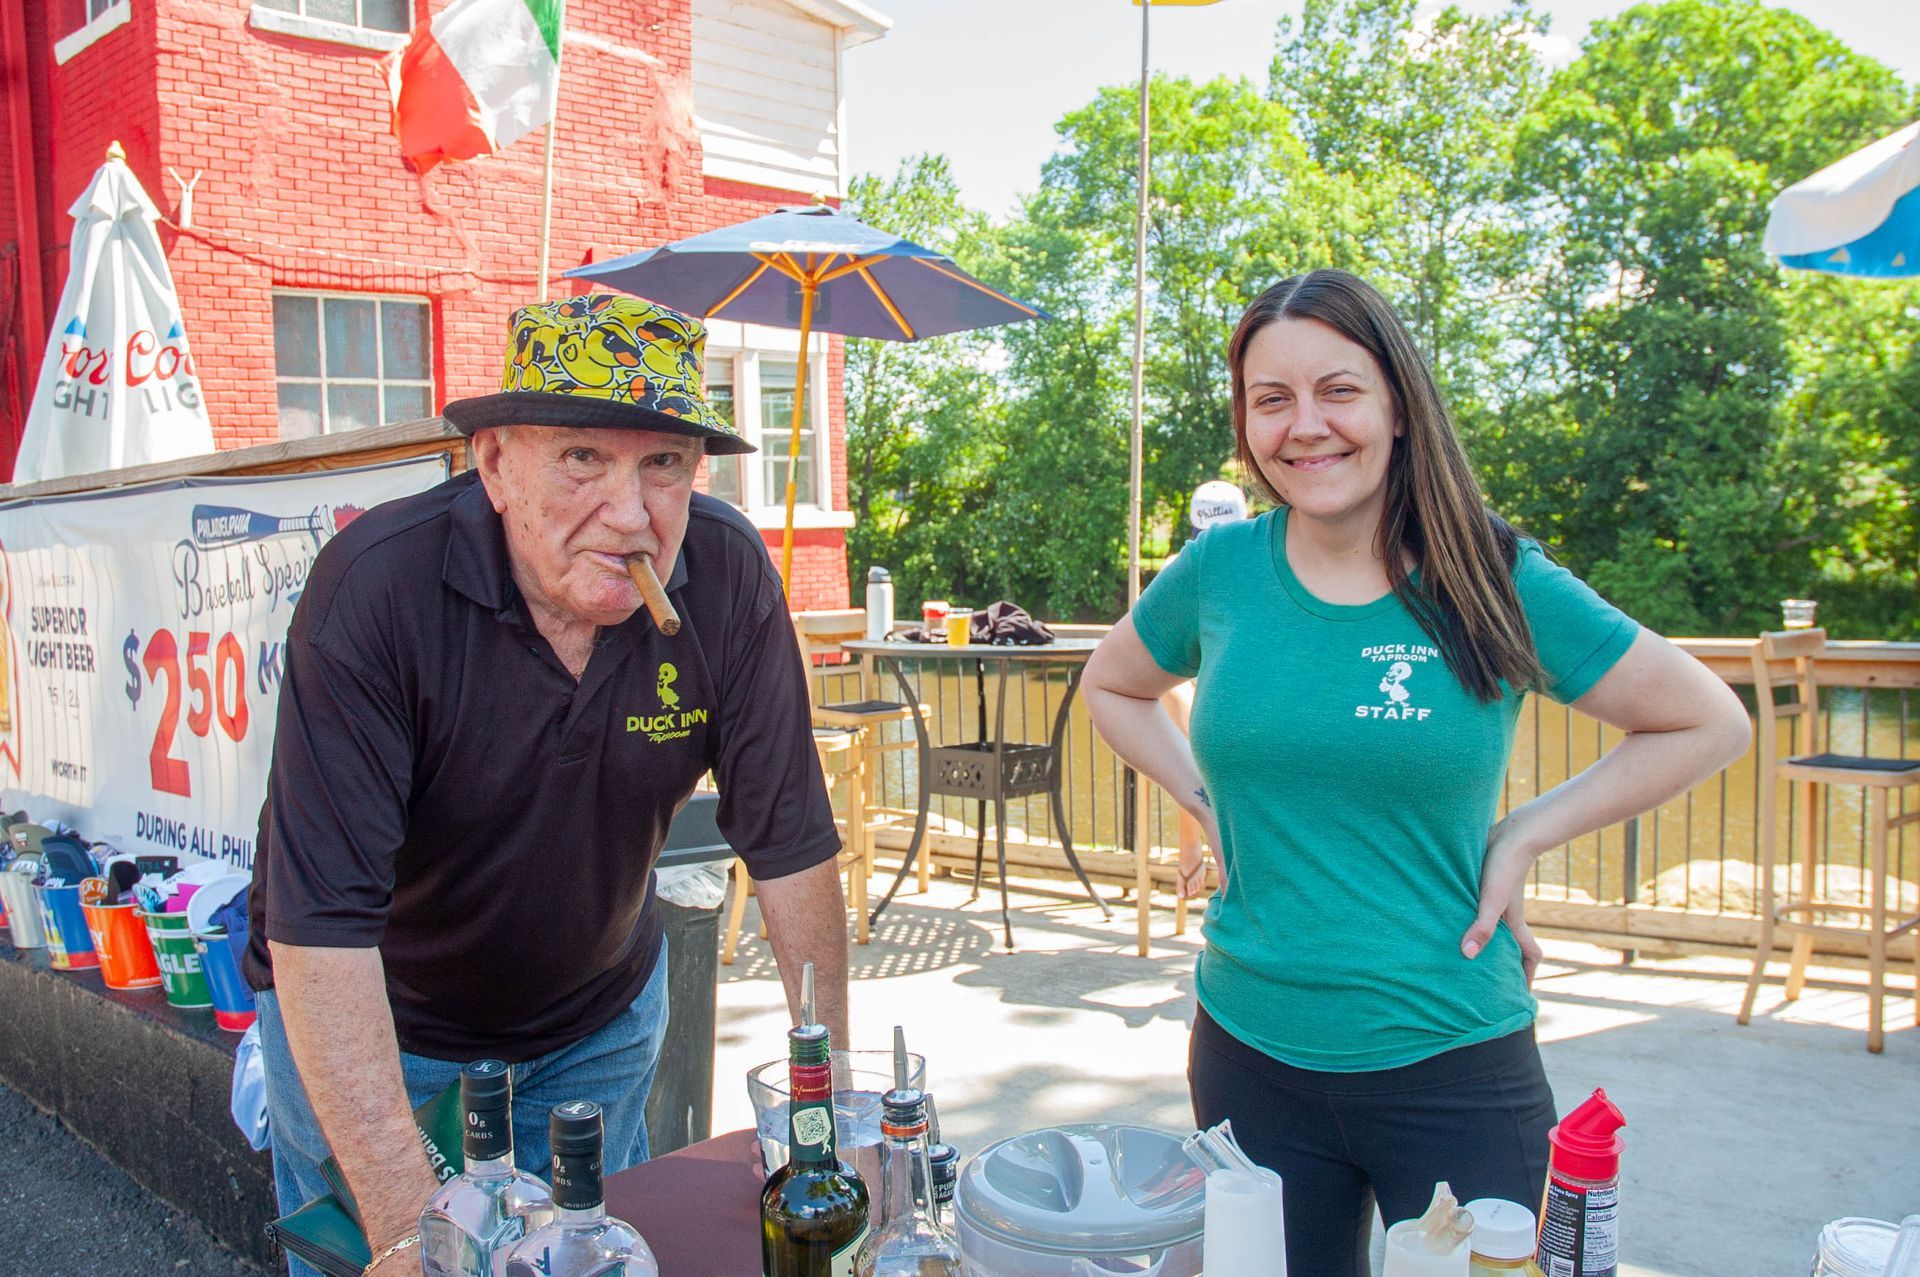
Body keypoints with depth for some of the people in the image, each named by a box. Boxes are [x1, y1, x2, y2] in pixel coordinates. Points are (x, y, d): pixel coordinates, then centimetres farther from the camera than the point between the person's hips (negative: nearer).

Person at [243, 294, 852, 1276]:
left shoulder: (727, 577, -19)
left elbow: (790, 843, -12)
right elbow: (322, 919, -32)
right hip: (369, 1027, -3)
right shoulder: (377, 586, -29)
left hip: (598, 1023, 3)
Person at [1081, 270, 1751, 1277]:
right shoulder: (1217, 573, -3)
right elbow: (1112, 685, 16)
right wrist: (1210, 804, 3)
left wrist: (1524, 836, -5)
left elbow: (1709, 723, 2)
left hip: (1452, 1066, -1)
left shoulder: (1497, 585, -8)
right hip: (1252, 1056, 2)